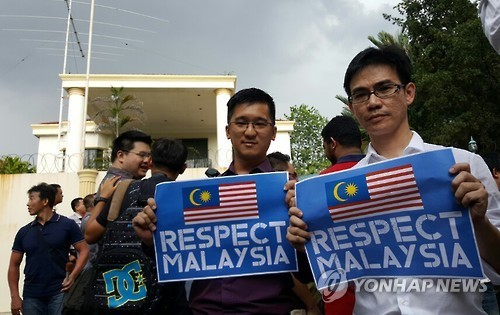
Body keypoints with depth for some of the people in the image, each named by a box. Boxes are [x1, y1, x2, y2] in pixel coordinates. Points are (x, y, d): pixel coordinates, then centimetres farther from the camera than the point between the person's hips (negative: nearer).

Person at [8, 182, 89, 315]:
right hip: (31, 296, 4)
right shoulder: (24, 232, 8)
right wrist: (15, 296, 3)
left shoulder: (67, 225, -3)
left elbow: (84, 250, -4)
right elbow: (14, 265, 11)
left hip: (59, 293, -3)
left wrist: (73, 276, -17)